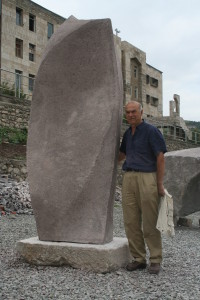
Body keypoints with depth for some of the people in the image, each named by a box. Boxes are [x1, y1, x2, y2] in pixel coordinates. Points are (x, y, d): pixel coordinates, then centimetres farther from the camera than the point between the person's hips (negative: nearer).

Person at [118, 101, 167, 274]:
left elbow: (160, 157, -6)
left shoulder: (151, 131, -2)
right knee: (131, 222, 5)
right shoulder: (127, 133, 18)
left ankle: (155, 260, 10)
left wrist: (160, 184, -10)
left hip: (146, 177, -6)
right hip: (128, 178, 7)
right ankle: (139, 258, 16)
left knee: (150, 223, -2)